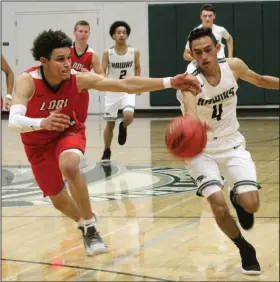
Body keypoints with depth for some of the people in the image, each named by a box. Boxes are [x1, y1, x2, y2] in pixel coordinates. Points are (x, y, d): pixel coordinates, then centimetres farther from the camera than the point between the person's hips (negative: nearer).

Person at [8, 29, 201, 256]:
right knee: (59, 200, 9)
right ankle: (84, 225, 44)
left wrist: (170, 82, -37)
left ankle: (90, 226, -17)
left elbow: (127, 85, -27)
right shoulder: (27, 81, -33)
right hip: (38, 142, 0)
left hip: (68, 132, 0)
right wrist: (42, 123, -68)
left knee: (69, 165, -34)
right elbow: (14, 122, -47)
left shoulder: (79, 79, -26)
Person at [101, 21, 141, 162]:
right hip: (112, 91, 0)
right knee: (110, 123, 5)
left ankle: (123, 127, 13)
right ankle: (107, 151, 24)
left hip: (128, 90, 0)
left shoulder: (134, 52, -6)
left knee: (129, 116, -25)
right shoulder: (108, 53, -10)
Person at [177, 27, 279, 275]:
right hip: (201, 150, -3)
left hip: (232, 145, 3)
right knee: (219, 206, -21)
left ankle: (237, 199, 26)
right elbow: (190, 111, -50)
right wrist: (196, 121, -73)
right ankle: (246, 250, 8)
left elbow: (259, 80, 11)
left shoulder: (234, 66, -12)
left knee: (251, 204, -14)